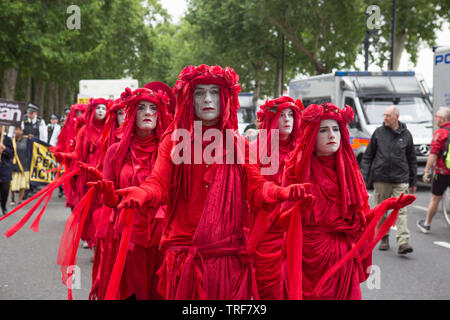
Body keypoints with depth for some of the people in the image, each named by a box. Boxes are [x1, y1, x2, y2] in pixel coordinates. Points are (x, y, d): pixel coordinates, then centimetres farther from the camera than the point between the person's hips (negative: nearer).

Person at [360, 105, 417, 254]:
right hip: (381, 179, 1)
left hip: (400, 180, -1)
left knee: (401, 210, -9)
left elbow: (412, 160, 13)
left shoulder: (406, 134, 6)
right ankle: (384, 238, 22)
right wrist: (363, 177, -1)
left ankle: (403, 242, -15)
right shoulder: (378, 132, 4)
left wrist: (413, 182, 12)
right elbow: (368, 156, 7)